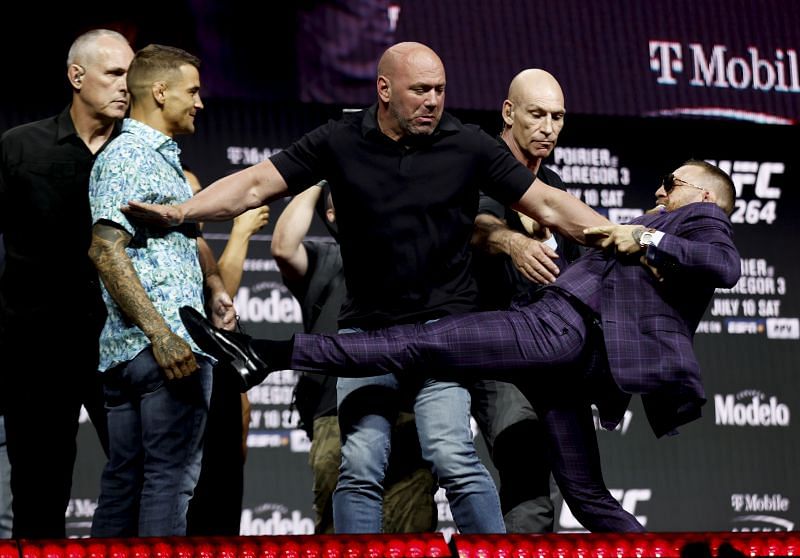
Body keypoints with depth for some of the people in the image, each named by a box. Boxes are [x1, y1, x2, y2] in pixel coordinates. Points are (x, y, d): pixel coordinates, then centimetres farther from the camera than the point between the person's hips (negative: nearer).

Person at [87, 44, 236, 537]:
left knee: (124, 478, 10)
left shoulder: (164, 158, 22)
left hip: (126, 349, 10)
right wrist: (162, 334, -24)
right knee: (172, 476, -9)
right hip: (169, 347, -10)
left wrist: (216, 286, 12)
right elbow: (107, 250, -19)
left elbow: (186, 236, 31)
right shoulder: (128, 157, -10)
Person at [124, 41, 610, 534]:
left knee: (452, 455, -17)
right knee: (361, 464, -6)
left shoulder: (468, 146, -1)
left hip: (443, 323, -2)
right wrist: (180, 212, -12)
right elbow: (256, 185, -1)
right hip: (367, 327, 2)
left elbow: (548, 204, 2)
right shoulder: (341, 142, 1)